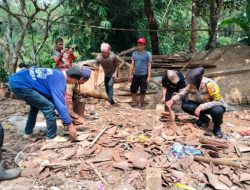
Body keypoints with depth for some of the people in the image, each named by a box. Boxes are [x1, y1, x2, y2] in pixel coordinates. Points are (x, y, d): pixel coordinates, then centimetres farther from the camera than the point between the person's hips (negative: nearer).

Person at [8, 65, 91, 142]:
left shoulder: (57, 75, 13)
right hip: (19, 84, -11)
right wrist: (70, 125, -14)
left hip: (16, 80, 11)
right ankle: (52, 137, 3)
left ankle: (28, 132, 36)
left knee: (36, 104, 29)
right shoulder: (59, 80, -17)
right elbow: (60, 104, -21)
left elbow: (60, 101, 20)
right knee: (48, 106, -11)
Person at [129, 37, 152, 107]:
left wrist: (149, 76, -9)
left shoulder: (147, 54, -4)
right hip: (135, 75, 4)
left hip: (144, 75, -4)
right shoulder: (134, 53, 7)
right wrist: (130, 74, 7)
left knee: (143, 90, 5)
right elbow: (132, 65, 10)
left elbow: (149, 66, -4)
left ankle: (141, 103, 20)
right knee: (133, 89, 8)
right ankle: (134, 102, 24)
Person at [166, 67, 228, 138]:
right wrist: (172, 100, -25)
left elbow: (220, 101, -30)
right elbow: (181, 94, -5)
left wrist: (202, 106, -35)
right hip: (202, 106, 5)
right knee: (185, 105, -19)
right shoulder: (191, 86, -16)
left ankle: (217, 127, -6)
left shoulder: (210, 84, -31)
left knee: (217, 110, -40)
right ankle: (204, 119, 4)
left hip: (217, 105, -5)